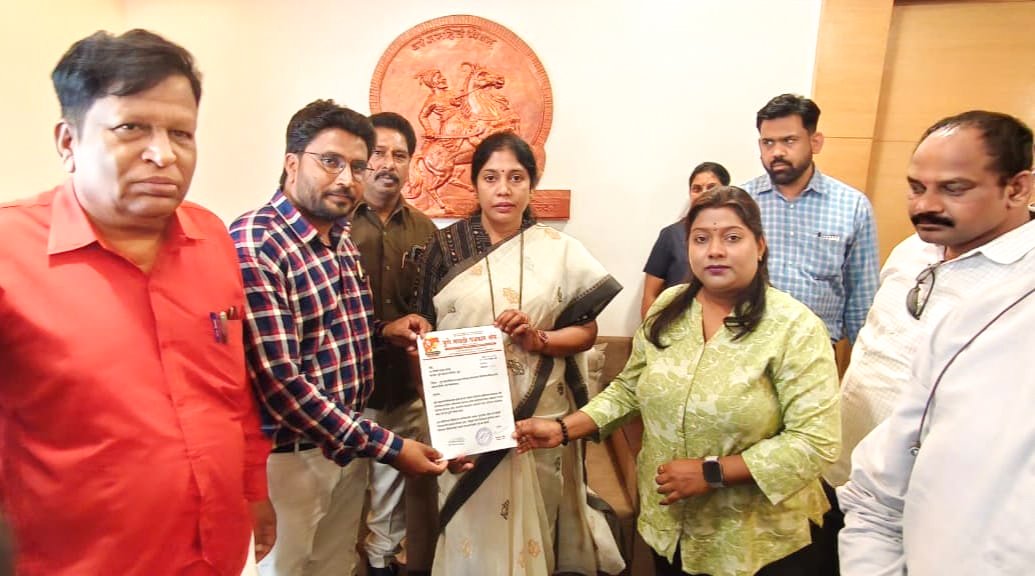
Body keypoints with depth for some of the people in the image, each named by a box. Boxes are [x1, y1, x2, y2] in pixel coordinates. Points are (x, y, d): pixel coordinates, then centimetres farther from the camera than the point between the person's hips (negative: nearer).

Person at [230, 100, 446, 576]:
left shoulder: (343, 243, 7)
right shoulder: (254, 246, -21)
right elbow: (279, 381, -27)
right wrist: (386, 446, -23)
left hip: (347, 446, 8)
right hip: (287, 456, -7)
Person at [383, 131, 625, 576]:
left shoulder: (560, 251, -1)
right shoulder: (445, 247, 0)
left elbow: (587, 331, 1)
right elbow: (424, 329, 4)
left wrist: (541, 340, -15)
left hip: (540, 417, 0)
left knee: (533, 519, 12)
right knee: (474, 521, 9)